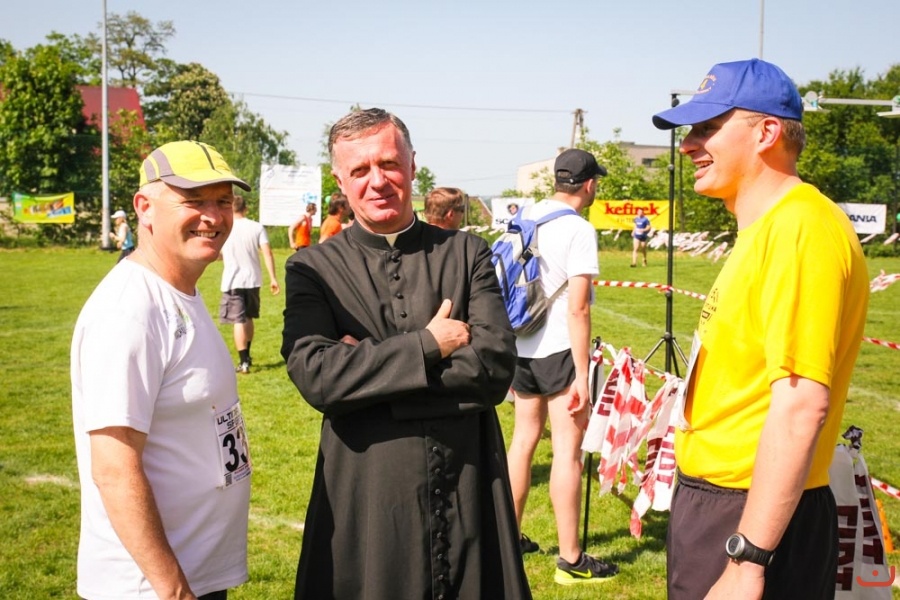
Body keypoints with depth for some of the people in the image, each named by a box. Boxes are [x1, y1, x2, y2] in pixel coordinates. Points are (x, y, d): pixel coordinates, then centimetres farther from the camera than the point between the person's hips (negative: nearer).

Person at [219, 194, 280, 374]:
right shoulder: (257, 227, -1)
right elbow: (267, 253, -8)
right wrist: (273, 278, -5)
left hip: (232, 281, -3)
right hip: (252, 279, 3)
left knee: (239, 321, -3)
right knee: (248, 318, 20)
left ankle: (243, 362, -10)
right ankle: (247, 356, 33)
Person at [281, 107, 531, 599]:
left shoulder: (467, 254, 2)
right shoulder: (312, 268, 0)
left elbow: (496, 365, -10)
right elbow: (315, 378, -15)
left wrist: (367, 362, -13)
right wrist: (428, 344, -14)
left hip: (468, 490, 2)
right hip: (366, 499, -1)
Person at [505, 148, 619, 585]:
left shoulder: (525, 218, 7)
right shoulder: (578, 230, -14)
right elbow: (577, 308, -19)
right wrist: (582, 376, -16)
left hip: (520, 346, 7)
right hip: (558, 350, -7)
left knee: (523, 440, 17)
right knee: (567, 451, -1)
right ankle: (571, 560, 5)